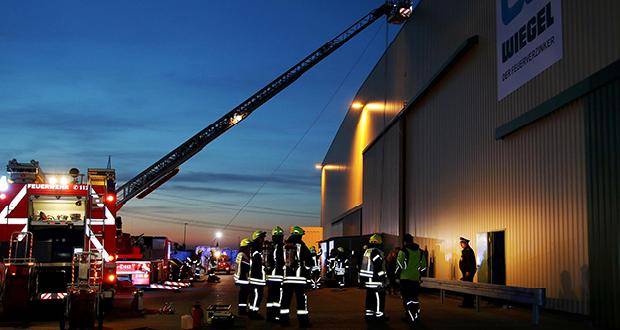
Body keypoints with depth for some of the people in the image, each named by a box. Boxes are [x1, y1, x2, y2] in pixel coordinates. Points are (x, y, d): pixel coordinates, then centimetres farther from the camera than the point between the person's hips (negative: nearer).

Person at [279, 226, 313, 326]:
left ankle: (284, 318, 10)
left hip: (287, 277, 4)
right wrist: (307, 271, 11)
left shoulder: (285, 246, 9)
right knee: (301, 299, -1)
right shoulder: (301, 245, -4)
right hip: (300, 277, -4)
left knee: (285, 299, 9)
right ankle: (303, 319, -3)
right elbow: (309, 260, -4)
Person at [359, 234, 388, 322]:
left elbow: (363, 265, 17)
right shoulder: (377, 252, -16)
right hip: (376, 281, -9)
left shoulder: (367, 251, 13)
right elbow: (379, 267, -20)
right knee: (379, 297, -2)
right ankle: (379, 315, 1)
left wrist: (362, 278, 22)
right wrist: (382, 279, -17)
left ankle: (369, 314, 17)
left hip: (367, 280, 9)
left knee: (370, 297, 13)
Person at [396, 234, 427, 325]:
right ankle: (416, 315, 21)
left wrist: (397, 275, 3)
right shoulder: (420, 252, 10)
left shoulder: (403, 251, -9)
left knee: (407, 298, -2)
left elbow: (399, 265, -12)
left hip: (405, 279, -5)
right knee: (415, 298, 15)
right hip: (416, 279, 6)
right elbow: (423, 266, 13)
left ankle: (410, 317, -7)